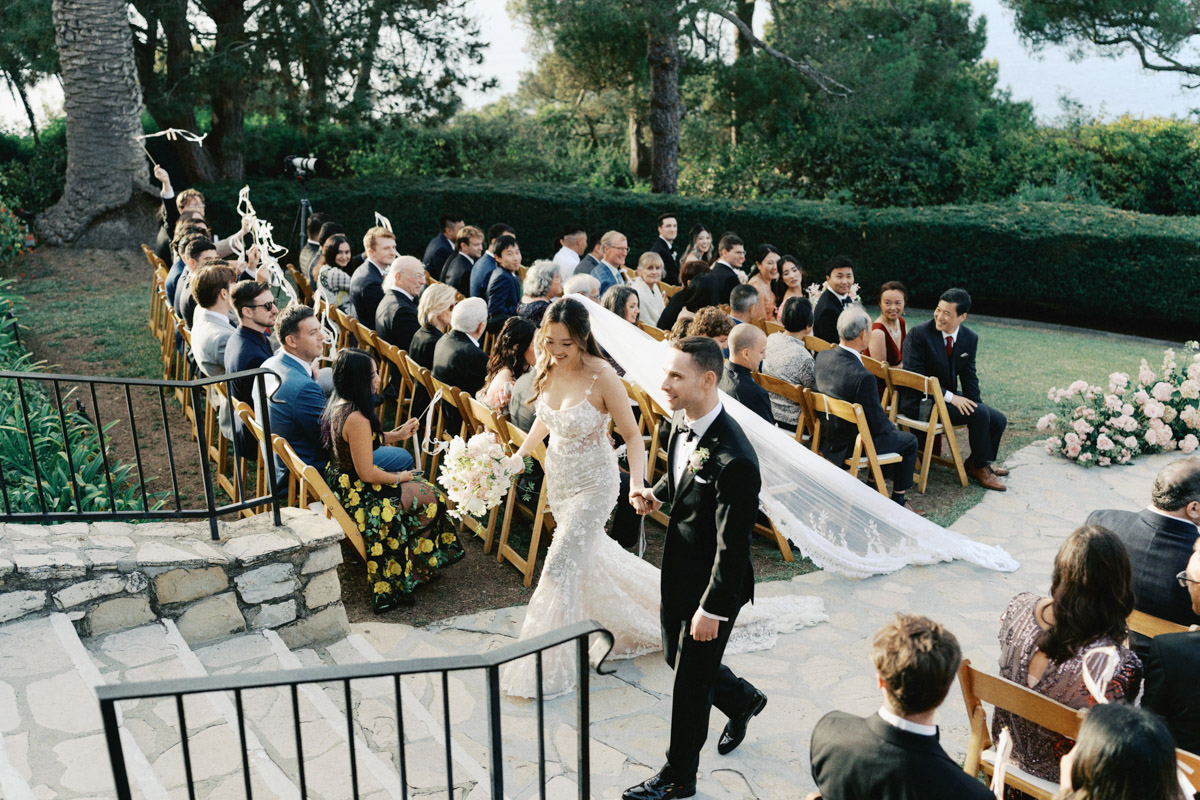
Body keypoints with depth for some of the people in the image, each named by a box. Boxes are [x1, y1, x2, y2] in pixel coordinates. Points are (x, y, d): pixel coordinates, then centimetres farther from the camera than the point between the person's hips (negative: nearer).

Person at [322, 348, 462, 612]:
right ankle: (415, 570, 23)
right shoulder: (356, 419, -31)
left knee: (423, 489, 17)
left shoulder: (339, 404, 0)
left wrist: (397, 434, 6)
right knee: (430, 498, 4)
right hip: (358, 495, -10)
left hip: (343, 483, 10)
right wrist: (399, 477, -8)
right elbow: (367, 474, -26)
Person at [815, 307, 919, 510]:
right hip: (852, 445, -7)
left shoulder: (822, 356, -11)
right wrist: (891, 425, 2)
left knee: (887, 426, 32)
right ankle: (898, 500, 25)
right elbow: (877, 424, -23)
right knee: (910, 441, 15)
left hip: (827, 436, 8)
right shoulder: (863, 377, -34)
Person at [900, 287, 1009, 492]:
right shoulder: (917, 335, -17)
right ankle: (980, 467, -3)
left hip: (949, 398, 7)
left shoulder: (970, 339, 2)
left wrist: (972, 406, -9)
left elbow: (969, 378, 6)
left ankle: (976, 462, 21)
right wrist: (951, 397, -26)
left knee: (998, 420, 0)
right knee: (981, 414, -23)